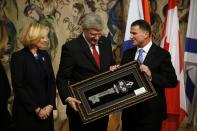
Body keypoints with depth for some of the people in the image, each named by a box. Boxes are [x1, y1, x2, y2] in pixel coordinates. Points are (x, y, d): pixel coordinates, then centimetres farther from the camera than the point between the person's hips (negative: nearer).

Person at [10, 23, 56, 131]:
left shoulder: (45, 55, 10)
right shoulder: (18, 57, -8)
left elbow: (51, 81, 9)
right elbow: (18, 87, -12)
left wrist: (50, 105, -6)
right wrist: (36, 109, -13)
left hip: (46, 110, 5)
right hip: (26, 112, -5)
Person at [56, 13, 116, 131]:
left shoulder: (105, 42, 4)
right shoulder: (71, 47, -12)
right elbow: (62, 78, -11)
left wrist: (113, 68, -5)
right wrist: (68, 98, -27)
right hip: (81, 105, -5)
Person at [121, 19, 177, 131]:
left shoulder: (162, 54, -7)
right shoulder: (128, 53, 10)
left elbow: (172, 81, -13)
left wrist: (151, 75, -27)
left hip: (151, 111, -5)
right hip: (129, 109, 5)